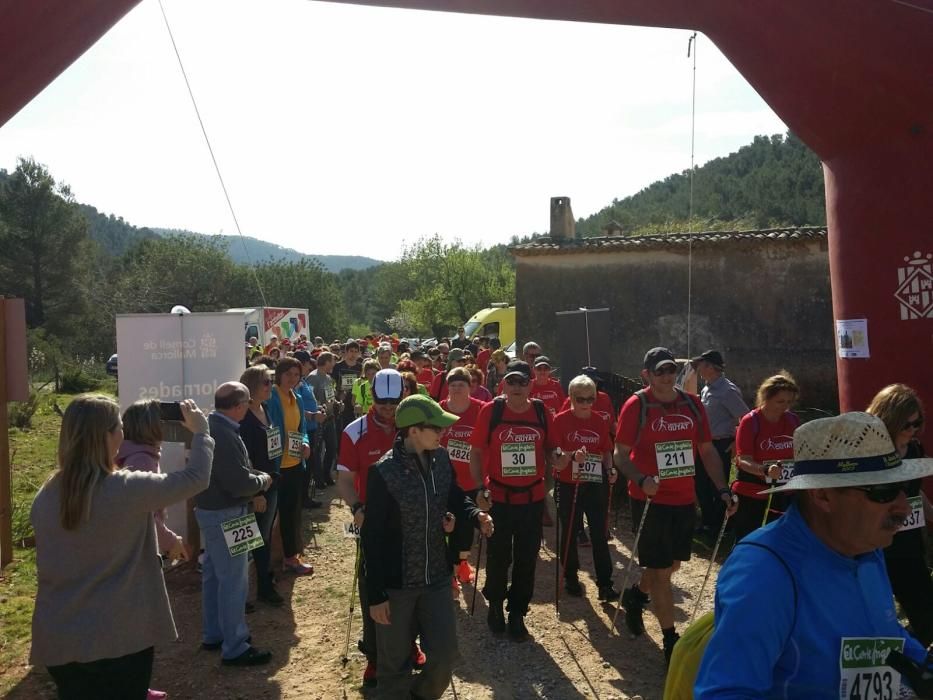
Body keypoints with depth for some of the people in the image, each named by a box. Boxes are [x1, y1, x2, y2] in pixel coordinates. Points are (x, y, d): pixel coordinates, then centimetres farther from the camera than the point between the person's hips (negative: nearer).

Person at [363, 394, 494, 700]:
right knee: (395, 663, 14)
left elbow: (456, 498, 12)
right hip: (396, 583, -5)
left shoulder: (441, 460, -4)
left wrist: (476, 516, -11)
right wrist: (375, 594, -14)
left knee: (446, 653, 14)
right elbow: (372, 537, -17)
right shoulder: (384, 472, -21)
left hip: (437, 577, 5)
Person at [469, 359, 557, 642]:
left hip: (532, 497, 2)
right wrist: (480, 488, -11)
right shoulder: (490, 411, -10)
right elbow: (476, 452, -4)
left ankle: (517, 614, 30)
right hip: (498, 497, -2)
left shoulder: (541, 412, -3)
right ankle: (495, 605, 38)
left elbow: (550, 450, 8)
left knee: (526, 559, 12)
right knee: (498, 557, 13)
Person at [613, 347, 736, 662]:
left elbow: (707, 450, 10)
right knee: (660, 568, 2)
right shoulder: (636, 405, -11)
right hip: (650, 500, -5)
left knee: (672, 563, 19)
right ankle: (670, 640, 16)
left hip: (684, 499, 6)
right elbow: (621, 454, -10)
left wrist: (722, 489, 2)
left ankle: (636, 595, 47)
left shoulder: (692, 404, 4)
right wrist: (641, 480, -27)